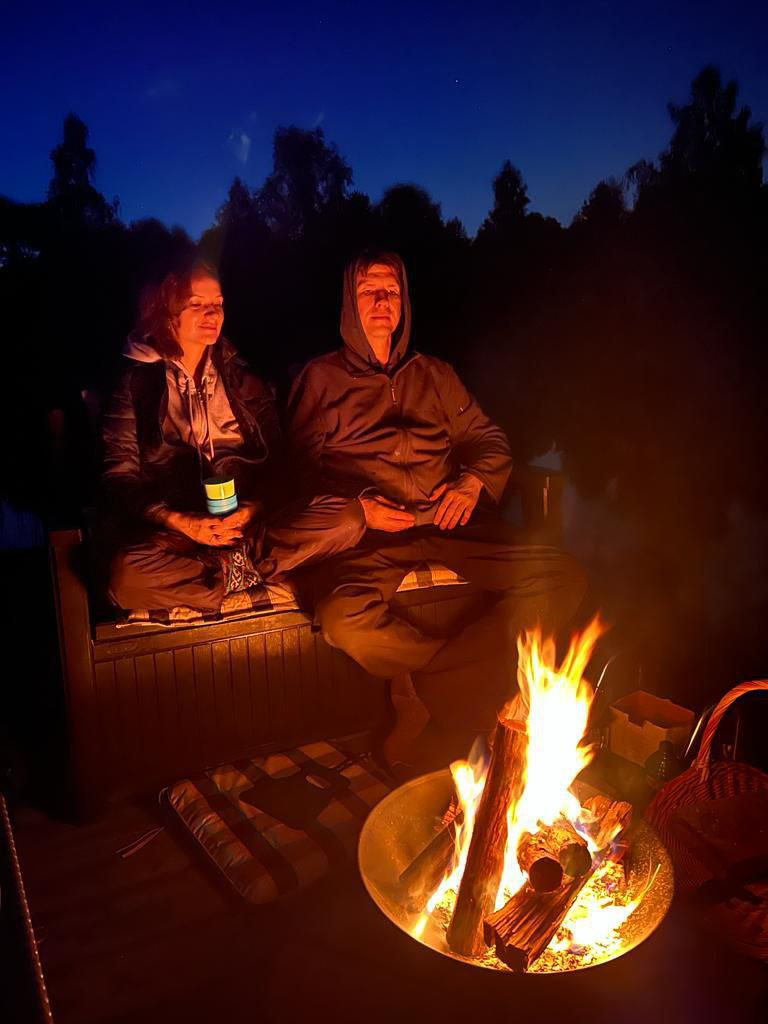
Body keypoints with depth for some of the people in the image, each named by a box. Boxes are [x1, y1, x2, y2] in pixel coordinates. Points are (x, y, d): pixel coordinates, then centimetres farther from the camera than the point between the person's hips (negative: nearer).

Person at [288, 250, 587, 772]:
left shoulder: (434, 374, 25)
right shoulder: (322, 377, 15)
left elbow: (489, 439, 21)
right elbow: (301, 464, 5)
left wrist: (474, 482, -1)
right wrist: (357, 505, -12)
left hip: (447, 519, 4)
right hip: (369, 530, -3)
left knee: (564, 577, -19)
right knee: (346, 620, -37)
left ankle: (430, 698, -18)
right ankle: (471, 679, -12)